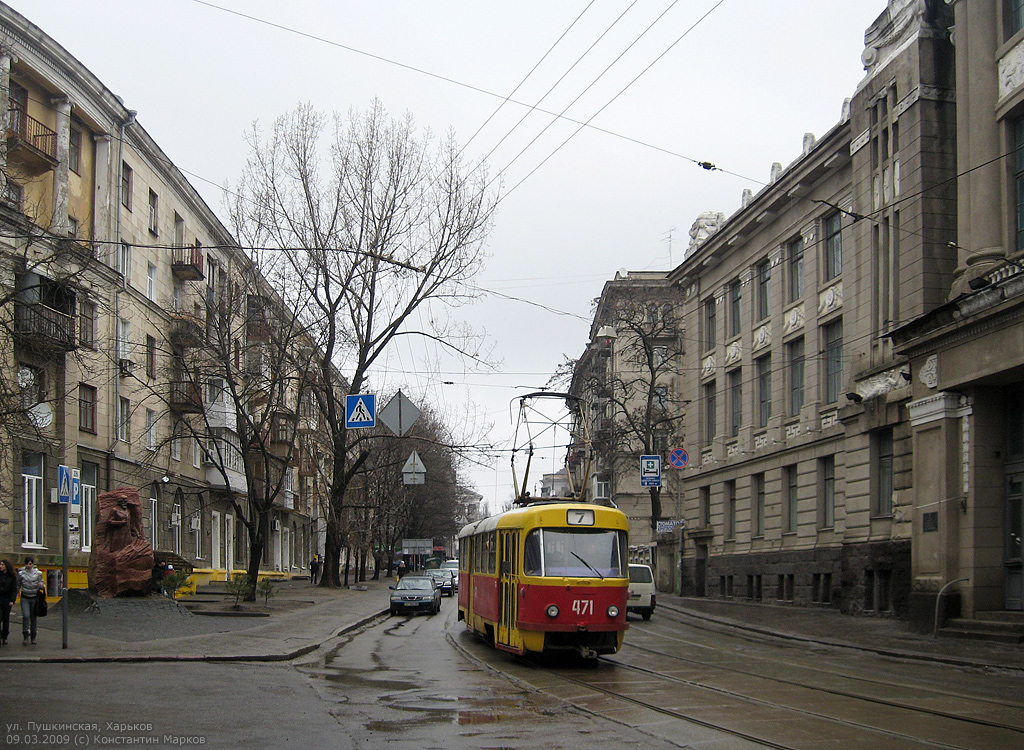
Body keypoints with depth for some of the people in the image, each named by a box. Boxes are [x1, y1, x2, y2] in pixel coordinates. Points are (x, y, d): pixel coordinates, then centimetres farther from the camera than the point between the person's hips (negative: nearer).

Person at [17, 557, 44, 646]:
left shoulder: (38, 573, 0)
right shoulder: (21, 573, 0)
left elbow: (41, 584, 4)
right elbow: (18, 585, 10)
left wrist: (41, 585, -18)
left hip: (34, 597, 1)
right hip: (25, 598, -1)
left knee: (33, 617, 6)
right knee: (26, 616, -16)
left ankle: (33, 637, 17)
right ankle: (25, 636, -8)